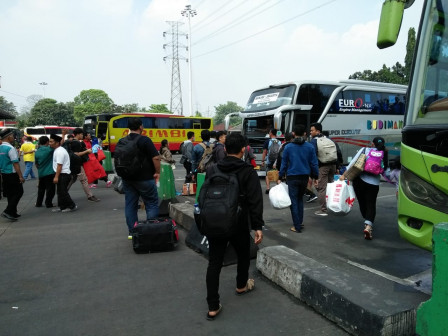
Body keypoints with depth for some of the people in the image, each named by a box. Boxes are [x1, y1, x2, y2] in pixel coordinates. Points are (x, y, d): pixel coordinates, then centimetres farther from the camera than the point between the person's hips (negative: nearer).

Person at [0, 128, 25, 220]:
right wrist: (21, 176, -18)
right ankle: (8, 211, -6)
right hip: (12, 175, -8)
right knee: (18, 192, 1)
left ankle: (13, 213, 23)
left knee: (10, 194, 15)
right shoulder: (10, 148, -18)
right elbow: (15, 163, -20)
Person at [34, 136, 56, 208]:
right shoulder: (49, 149, -13)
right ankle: (48, 203, 6)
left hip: (41, 173, 6)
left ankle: (38, 203, 23)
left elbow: (36, 164, 15)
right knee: (50, 189, 3)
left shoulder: (37, 152, 5)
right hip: (50, 172, -6)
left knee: (41, 188, 18)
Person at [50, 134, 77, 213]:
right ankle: (62, 207, 22)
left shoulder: (59, 152, -18)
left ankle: (72, 206, 3)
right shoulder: (58, 150, 14)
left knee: (63, 192, -5)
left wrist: (56, 177, -22)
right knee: (60, 191, 14)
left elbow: (59, 165, -22)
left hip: (63, 174, -10)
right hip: (62, 174, 10)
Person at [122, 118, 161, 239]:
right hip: (144, 179, -6)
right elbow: (156, 158, -18)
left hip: (127, 178, 6)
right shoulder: (145, 140, -12)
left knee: (130, 205, 10)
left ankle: (132, 232, 15)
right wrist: (157, 172, -7)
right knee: (152, 204, 4)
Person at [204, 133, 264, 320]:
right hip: (238, 225, -2)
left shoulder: (211, 170, 4)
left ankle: (213, 307, 7)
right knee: (243, 255, 24)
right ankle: (241, 286, 46)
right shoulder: (248, 172, -9)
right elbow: (255, 201, -16)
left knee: (214, 263, 6)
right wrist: (257, 226, -13)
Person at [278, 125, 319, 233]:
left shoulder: (288, 147, -5)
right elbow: (314, 163, 2)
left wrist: (280, 177, 6)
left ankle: (297, 227, 3)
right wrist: (315, 177, 11)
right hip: (305, 177, 3)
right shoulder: (310, 147, 0)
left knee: (294, 201, 3)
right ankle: (300, 222, 22)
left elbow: (284, 163, -1)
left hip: (292, 177, -3)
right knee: (300, 198, 21)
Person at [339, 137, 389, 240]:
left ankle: (367, 224, 26)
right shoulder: (383, 155, 6)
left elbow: (353, 162, -6)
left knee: (362, 203, 14)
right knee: (371, 205, 3)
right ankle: (368, 225, -17)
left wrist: (344, 175, -5)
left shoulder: (364, 150, 2)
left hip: (360, 180, 0)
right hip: (374, 182, 1)